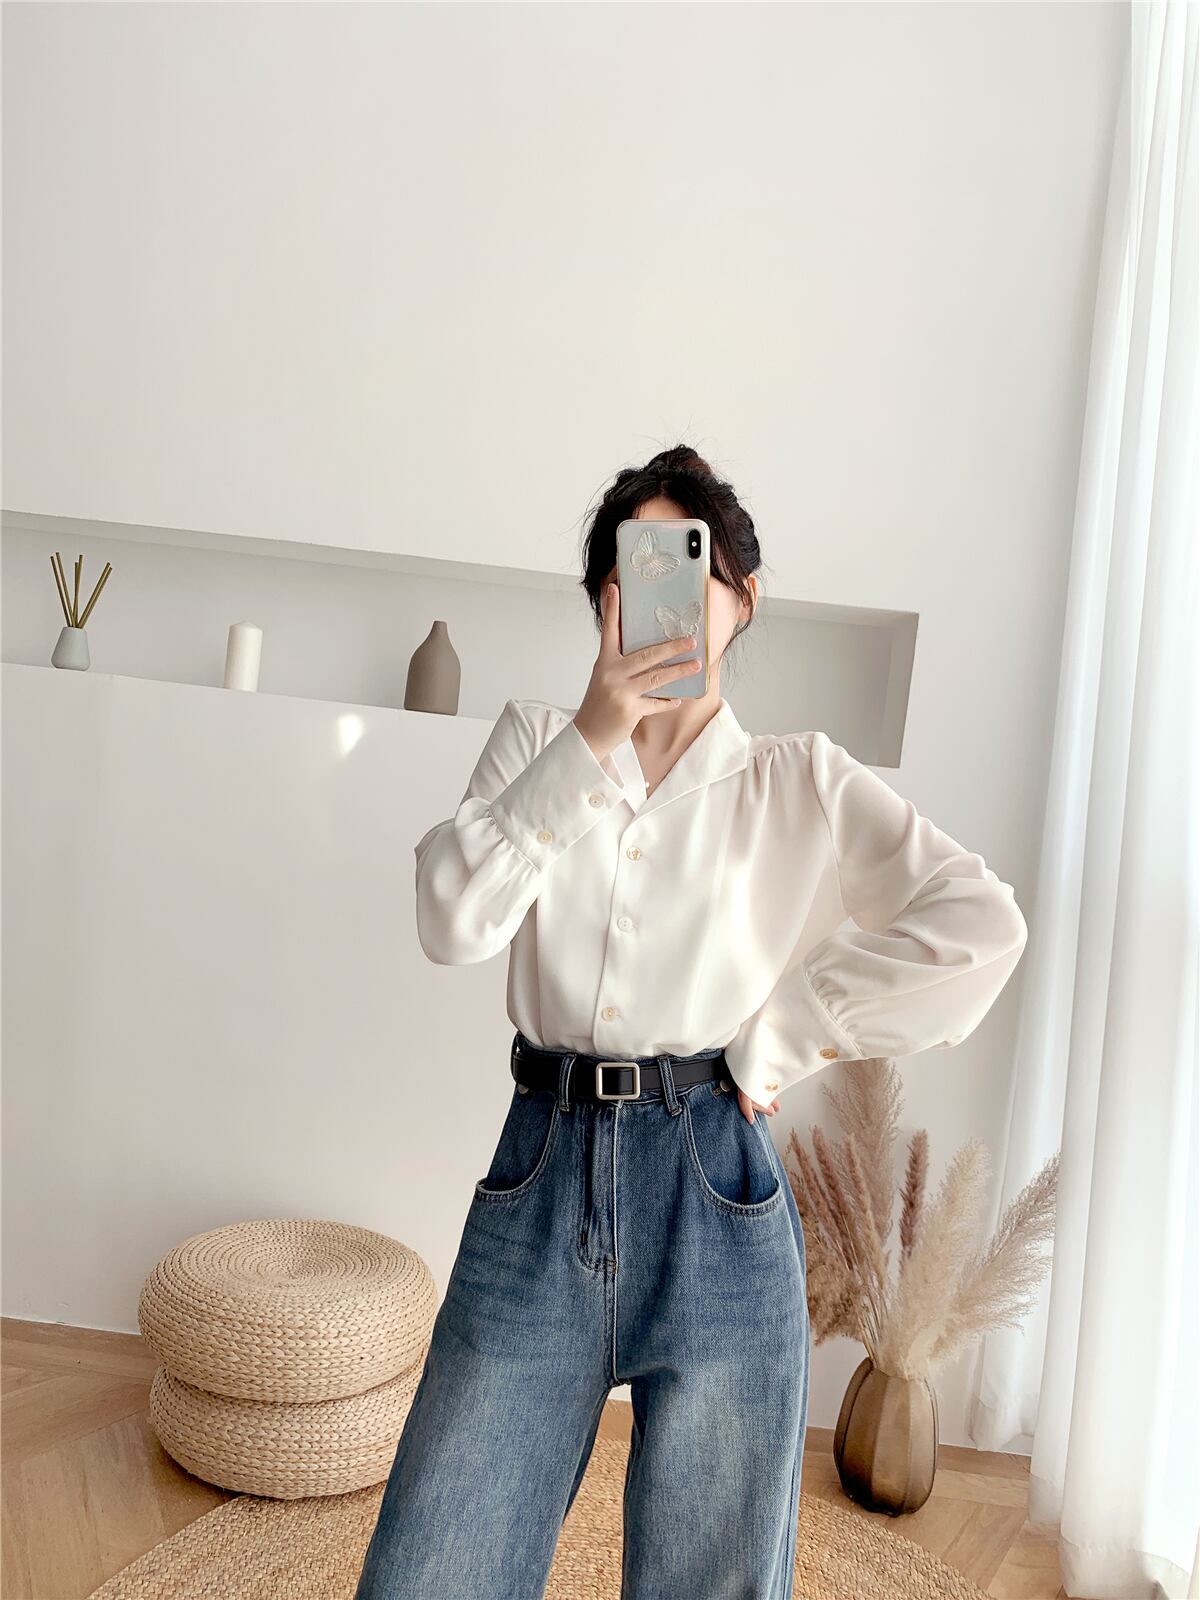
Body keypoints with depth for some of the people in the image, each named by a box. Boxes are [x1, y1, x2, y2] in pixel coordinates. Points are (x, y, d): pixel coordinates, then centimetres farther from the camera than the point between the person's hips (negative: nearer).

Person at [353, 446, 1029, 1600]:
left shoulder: (800, 782, 4)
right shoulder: (537, 738, 9)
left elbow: (981, 923, -8)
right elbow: (452, 923, -7)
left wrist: (777, 1039, -8)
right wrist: (590, 743, -14)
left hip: (712, 1197, -1)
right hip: (541, 1182, 1)